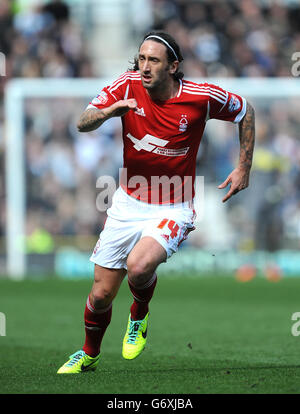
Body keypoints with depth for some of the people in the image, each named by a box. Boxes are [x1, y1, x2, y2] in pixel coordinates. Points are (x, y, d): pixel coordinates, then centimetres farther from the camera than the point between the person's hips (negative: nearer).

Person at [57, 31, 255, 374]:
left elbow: (245, 111, 4)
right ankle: (89, 355, 34)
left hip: (172, 211, -3)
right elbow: (83, 123, -17)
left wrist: (244, 168, 4)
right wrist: (108, 111, -38)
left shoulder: (201, 97, -14)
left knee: (139, 266, -31)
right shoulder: (128, 86, -9)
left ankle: (139, 316, 4)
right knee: (101, 294, 5)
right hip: (127, 203, 3)